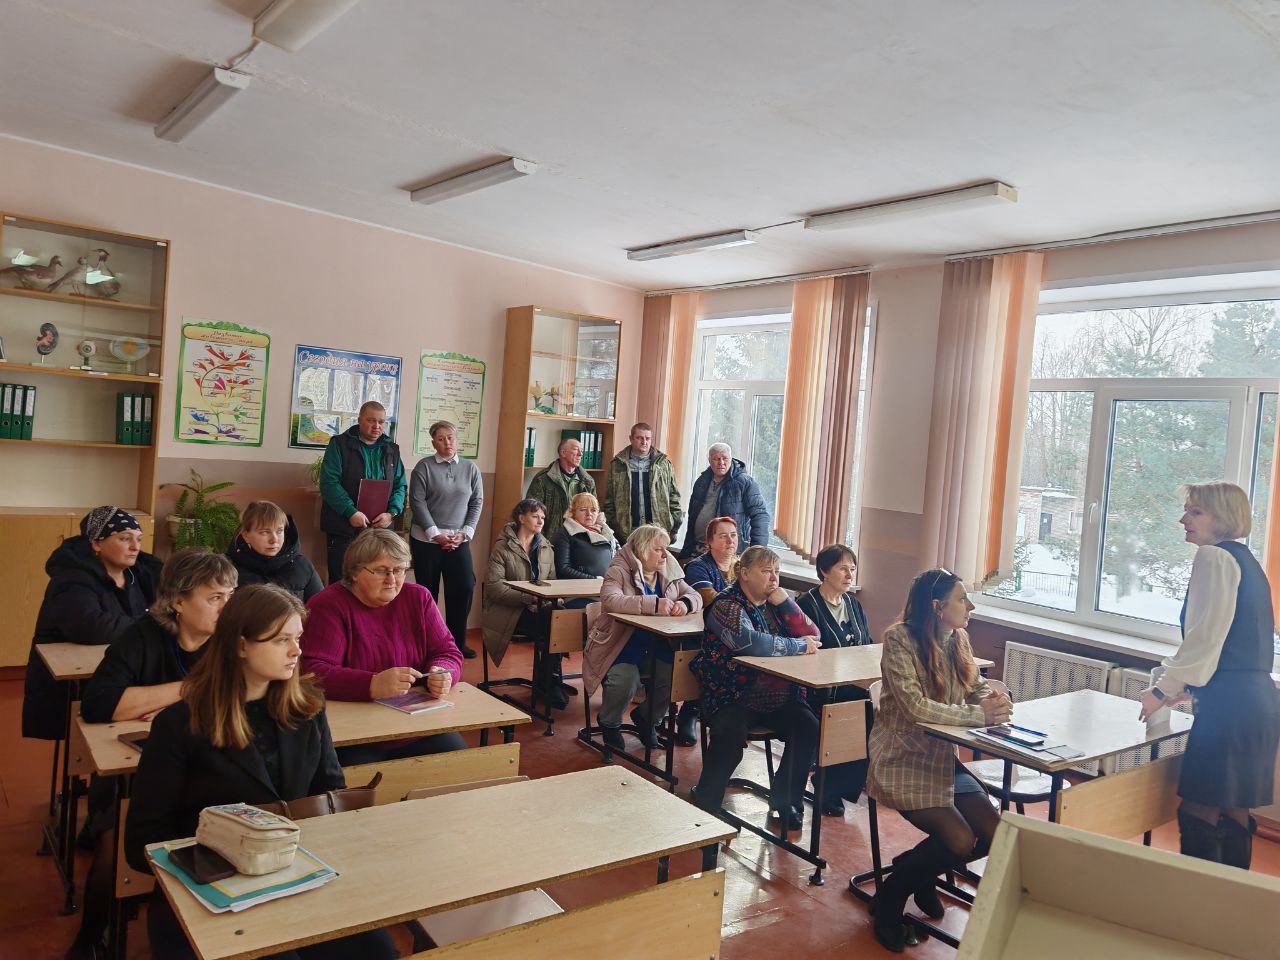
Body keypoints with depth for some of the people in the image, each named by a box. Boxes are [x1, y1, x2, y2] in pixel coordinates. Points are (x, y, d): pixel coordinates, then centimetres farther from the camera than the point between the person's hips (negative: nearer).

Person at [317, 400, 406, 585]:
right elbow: (329, 482, -8)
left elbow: (400, 485, 12)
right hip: (343, 528, -3)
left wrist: (391, 513, -7)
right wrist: (351, 512, -19)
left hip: (380, 528, 3)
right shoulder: (340, 444, 1)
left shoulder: (391, 450, 13)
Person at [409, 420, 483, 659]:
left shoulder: (470, 468, 6)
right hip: (427, 539, -2)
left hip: (459, 540, 3)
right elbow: (418, 502, -8)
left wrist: (465, 533, -4)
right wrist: (436, 534, -13)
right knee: (427, 591, 5)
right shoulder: (424, 466, -3)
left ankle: (457, 641, 9)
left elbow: (477, 502, 6)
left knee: (465, 588, -4)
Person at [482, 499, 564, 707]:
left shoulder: (546, 549, 17)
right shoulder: (502, 547, -1)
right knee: (554, 627, -29)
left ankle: (548, 682, -10)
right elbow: (493, 587, -11)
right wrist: (528, 599, -19)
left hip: (538, 609, 5)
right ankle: (548, 685, -9)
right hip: (508, 612, -5)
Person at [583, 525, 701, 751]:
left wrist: (685, 603, -17)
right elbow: (611, 600, -30)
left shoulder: (669, 572, 9)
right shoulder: (619, 571, -11)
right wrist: (655, 604, -36)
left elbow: (695, 595, 10)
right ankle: (609, 723, 6)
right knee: (626, 680, -30)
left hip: (657, 646, 6)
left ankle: (646, 717, 14)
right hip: (622, 645, -5)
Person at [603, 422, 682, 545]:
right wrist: (610, 529, 2)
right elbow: (609, 500, 8)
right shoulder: (617, 464, 7)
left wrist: (674, 529, 3)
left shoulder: (664, 464, 8)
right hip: (625, 533, 0)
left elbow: (674, 497, 9)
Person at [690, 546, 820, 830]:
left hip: (779, 697, 6)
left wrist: (784, 602, -7)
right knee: (731, 737, -31)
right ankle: (706, 803, -8)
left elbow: (812, 636, 5)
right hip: (734, 697, -6)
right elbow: (748, 641, -28)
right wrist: (799, 646, -17)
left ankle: (785, 802, 3)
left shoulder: (775, 603, 13)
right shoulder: (728, 605, -9)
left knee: (809, 729, -17)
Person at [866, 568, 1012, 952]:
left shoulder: (958, 639, 4)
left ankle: (922, 872, 24)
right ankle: (889, 899, 9)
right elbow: (916, 706, -26)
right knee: (961, 842, -17)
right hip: (903, 762, -7)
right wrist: (978, 715, -25)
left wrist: (995, 700, -14)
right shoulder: (899, 639, -19)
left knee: (993, 835, -4)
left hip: (943, 758, 7)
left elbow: (977, 687, 10)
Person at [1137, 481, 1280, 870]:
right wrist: (1185, 688, 24)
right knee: (1233, 813, 16)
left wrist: (1163, 689, -9)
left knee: (1198, 813, -4)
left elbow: (1205, 637, -16)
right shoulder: (1246, 561, 19)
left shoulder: (1215, 557, -10)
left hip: (1230, 705, -10)